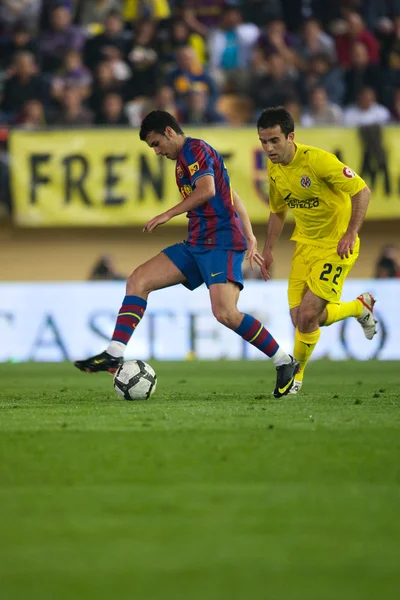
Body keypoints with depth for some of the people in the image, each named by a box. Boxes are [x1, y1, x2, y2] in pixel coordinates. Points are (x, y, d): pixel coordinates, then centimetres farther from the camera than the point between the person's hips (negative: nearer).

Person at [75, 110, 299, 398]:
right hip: (197, 245, 10)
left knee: (225, 313, -23)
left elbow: (207, 190, -22)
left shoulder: (195, 149, -5)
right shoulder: (184, 160, 24)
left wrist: (168, 214, -15)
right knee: (139, 279, -1)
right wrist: (250, 237, 20)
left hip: (221, 242, -10)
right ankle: (114, 355, -8)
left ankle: (285, 362, -7)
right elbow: (232, 197, 25)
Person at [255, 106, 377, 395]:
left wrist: (351, 233, -25)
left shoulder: (318, 160, -23)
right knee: (300, 319, 0)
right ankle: (361, 306, 27)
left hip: (336, 246, -7)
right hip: (306, 244, 7)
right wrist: (268, 249, 13)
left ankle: (295, 375, 10)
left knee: (307, 314, -16)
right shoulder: (274, 169, 0)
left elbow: (361, 191, -19)